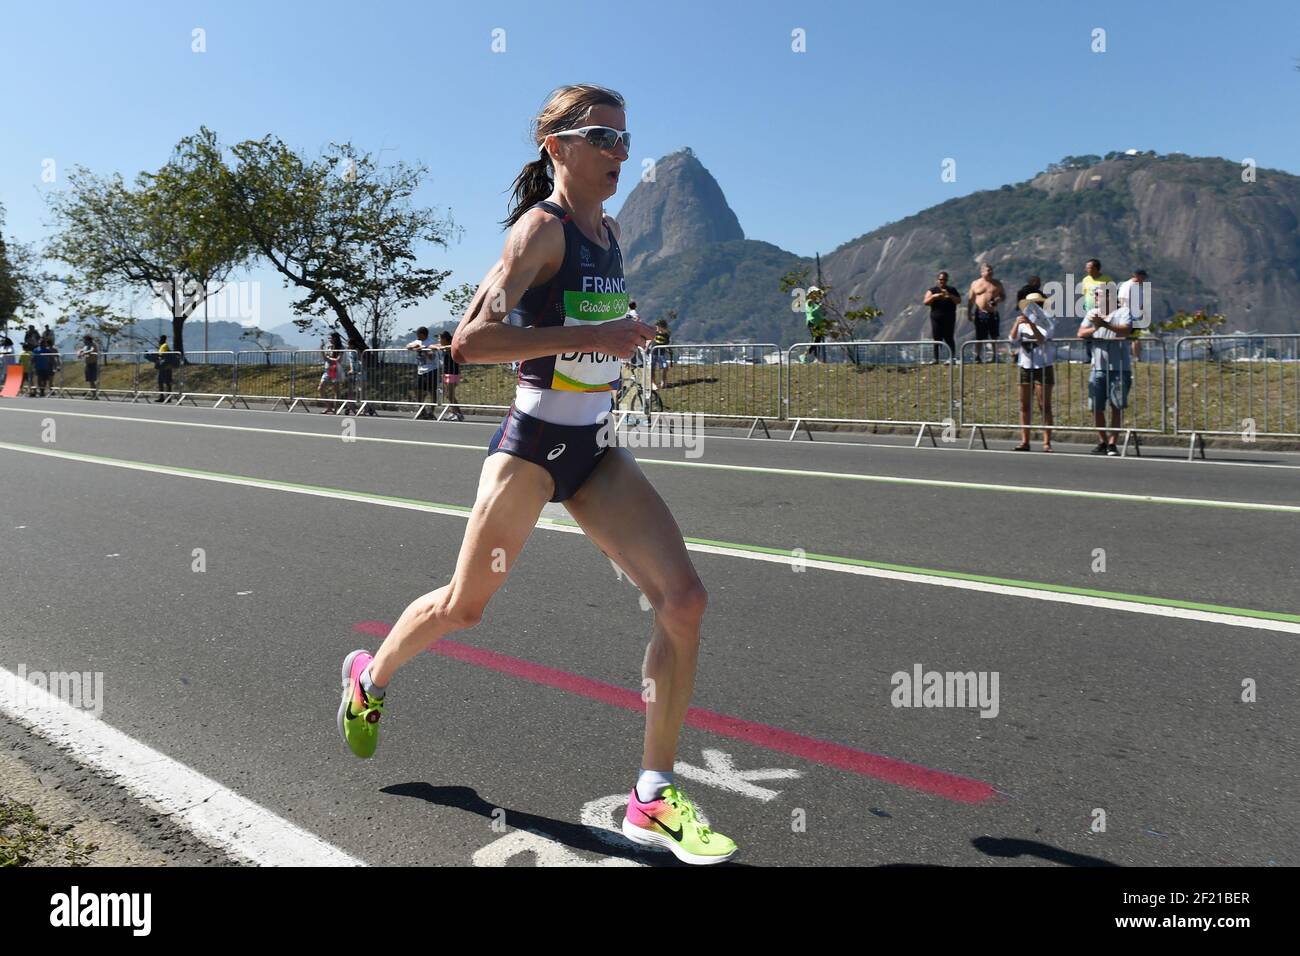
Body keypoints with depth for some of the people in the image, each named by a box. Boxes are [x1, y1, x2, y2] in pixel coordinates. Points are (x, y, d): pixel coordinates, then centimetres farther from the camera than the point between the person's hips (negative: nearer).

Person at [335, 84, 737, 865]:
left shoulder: (610, 231, 11)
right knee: (464, 607, 9)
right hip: (533, 445, -6)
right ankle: (371, 675, 44)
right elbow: (469, 339, -23)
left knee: (684, 600, -9)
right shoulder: (540, 227, -12)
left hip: (596, 449, 7)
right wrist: (590, 337, -26)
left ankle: (654, 797, 2)